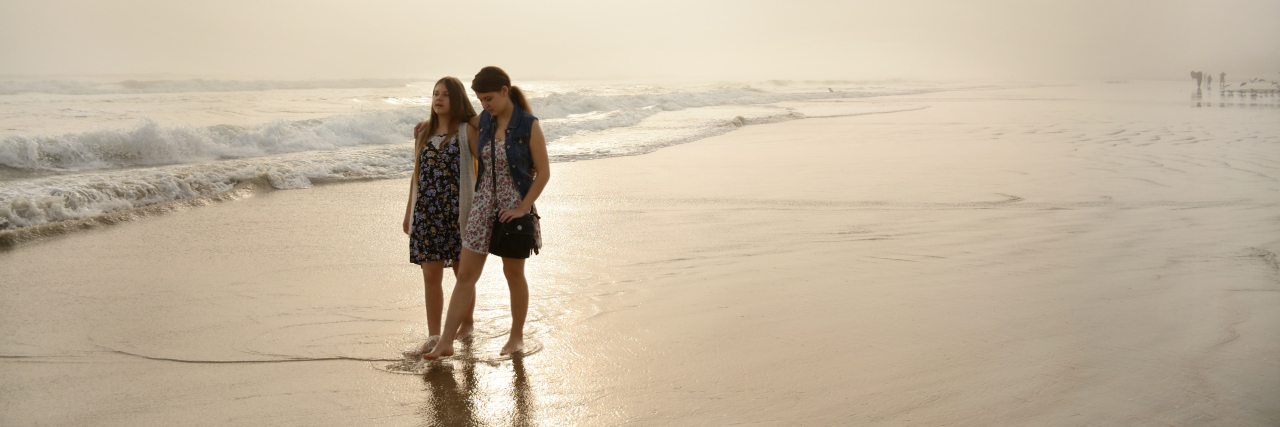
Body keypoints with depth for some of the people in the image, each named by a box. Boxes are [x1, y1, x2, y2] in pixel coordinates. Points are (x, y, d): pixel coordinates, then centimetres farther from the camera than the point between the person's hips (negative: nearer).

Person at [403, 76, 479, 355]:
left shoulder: (467, 131, -4)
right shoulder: (424, 131, 11)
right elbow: (417, 173, 16)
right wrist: (409, 210, 16)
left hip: (457, 211, -4)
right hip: (427, 213, 4)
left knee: (463, 273, 9)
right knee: (431, 276, 1)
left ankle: (466, 322, 28)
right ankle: (433, 336, 7)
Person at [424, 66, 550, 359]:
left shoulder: (529, 126, -13)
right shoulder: (485, 121, 3)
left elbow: (543, 172, -11)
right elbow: (466, 118, 29)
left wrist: (523, 208, -16)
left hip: (514, 209, -5)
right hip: (483, 206, 5)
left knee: (513, 273, 10)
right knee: (465, 274, 1)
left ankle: (517, 336, 28)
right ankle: (446, 342, 3)